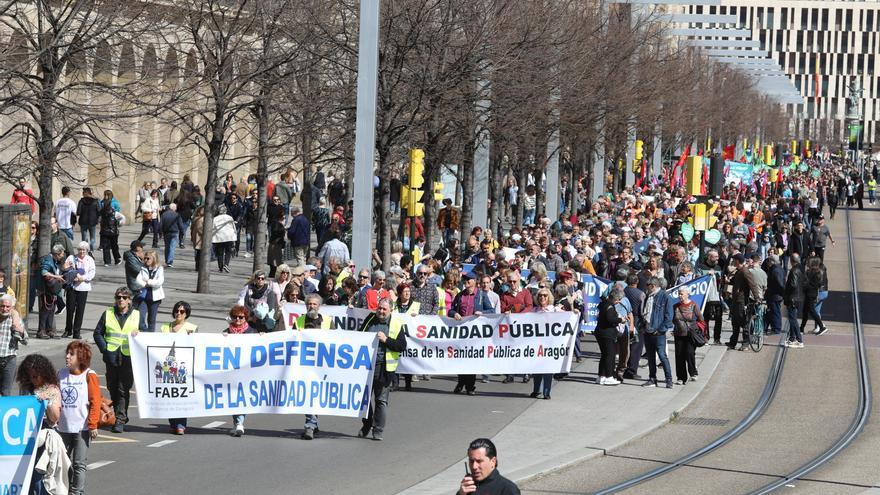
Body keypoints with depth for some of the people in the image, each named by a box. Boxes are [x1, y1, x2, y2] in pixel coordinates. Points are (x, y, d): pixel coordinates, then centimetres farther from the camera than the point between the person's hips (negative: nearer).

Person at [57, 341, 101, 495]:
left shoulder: (89, 375, -6)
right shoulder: (61, 374, 7)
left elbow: (95, 401, -7)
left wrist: (93, 425, -11)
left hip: (82, 428, -5)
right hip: (63, 427, 5)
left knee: (79, 463, -4)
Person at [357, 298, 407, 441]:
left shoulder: (396, 324, 0)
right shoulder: (369, 320, 10)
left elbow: (402, 346, -5)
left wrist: (386, 340, -16)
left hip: (383, 368, -3)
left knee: (381, 400, 1)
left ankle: (378, 431, 7)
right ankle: (366, 425, 26)